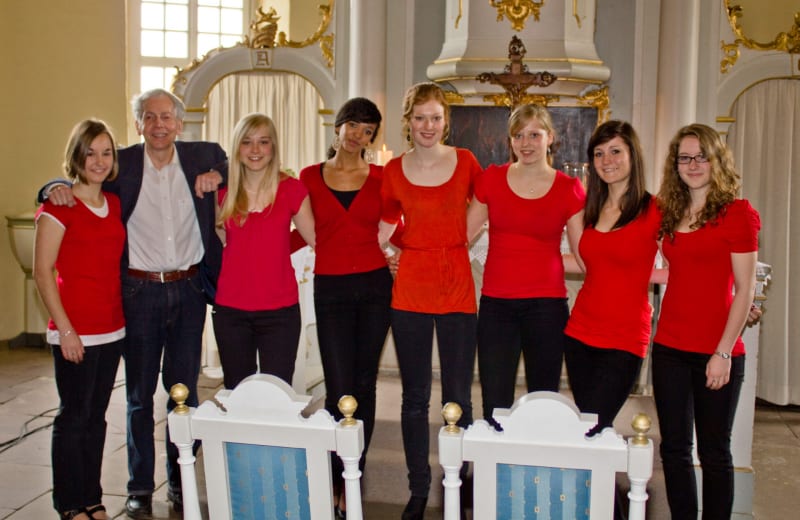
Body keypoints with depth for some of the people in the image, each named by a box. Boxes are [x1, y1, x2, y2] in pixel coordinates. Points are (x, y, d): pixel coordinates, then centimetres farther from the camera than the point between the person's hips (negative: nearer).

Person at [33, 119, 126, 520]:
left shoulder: (115, 204, 10)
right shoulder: (59, 205, -8)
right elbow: (42, 271, -11)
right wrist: (64, 328, -14)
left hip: (112, 328, 6)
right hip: (75, 332, -6)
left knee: (96, 416, 14)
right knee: (74, 417, 4)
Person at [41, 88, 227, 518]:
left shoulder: (203, 156, 0)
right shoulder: (121, 164, -3)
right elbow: (79, 184, 5)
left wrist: (217, 176, -6)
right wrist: (55, 188, -18)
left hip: (188, 289, 1)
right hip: (139, 291, -1)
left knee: (184, 390, 10)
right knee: (139, 394, 8)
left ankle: (181, 482, 24)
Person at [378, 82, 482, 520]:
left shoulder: (465, 162, 1)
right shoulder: (393, 171, 3)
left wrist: (451, 244, 5)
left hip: (457, 289, 0)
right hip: (410, 291, 1)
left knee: (458, 398, 4)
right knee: (414, 398, 8)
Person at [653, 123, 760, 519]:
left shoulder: (737, 213, -7)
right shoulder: (669, 213, 9)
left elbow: (744, 289, -10)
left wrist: (723, 352, -14)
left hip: (716, 352, -5)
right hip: (670, 348, 5)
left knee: (714, 452, 7)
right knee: (674, 448, 11)